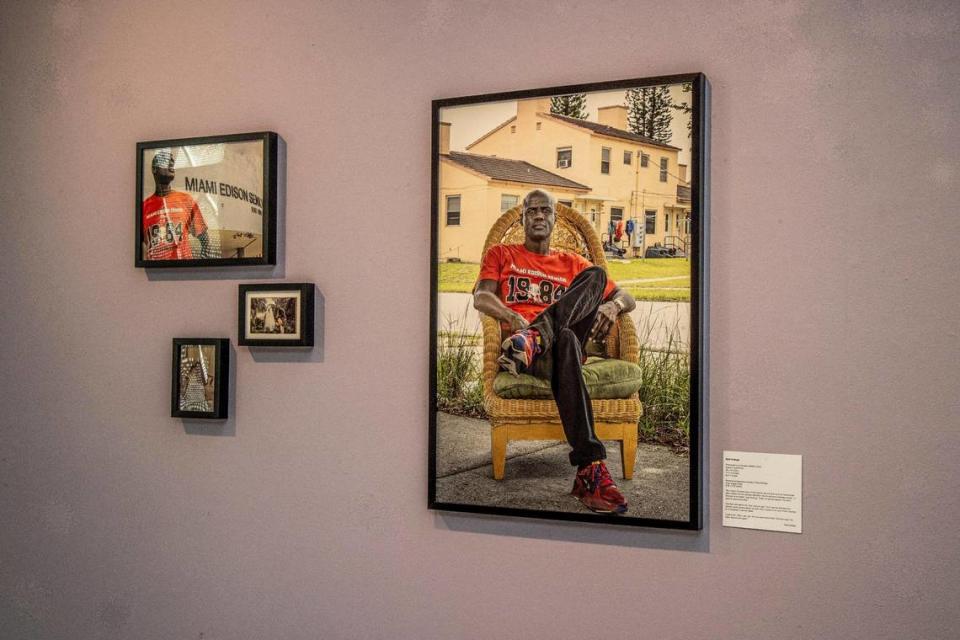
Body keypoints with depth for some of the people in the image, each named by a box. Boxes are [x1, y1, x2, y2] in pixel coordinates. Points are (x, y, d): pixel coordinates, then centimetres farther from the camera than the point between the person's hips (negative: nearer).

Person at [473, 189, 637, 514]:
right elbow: (481, 297, 3)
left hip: (562, 340, 3)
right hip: (518, 339, -2)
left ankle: (534, 339, -47)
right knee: (564, 339, -40)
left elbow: (627, 298, 23)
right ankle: (590, 468, -50)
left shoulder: (572, 264, 28)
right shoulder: (501, 254, 23)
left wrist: (612, 305, -4)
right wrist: (513, 318, -19)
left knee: (596, 275, -23)